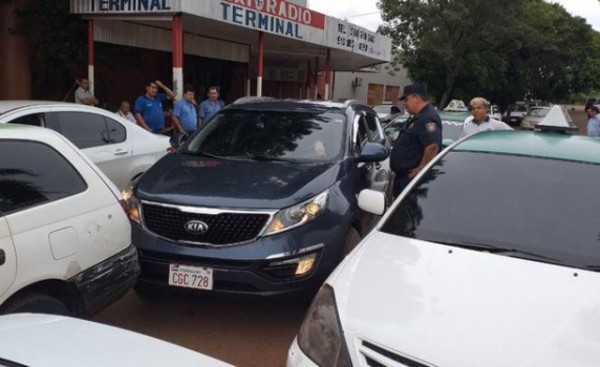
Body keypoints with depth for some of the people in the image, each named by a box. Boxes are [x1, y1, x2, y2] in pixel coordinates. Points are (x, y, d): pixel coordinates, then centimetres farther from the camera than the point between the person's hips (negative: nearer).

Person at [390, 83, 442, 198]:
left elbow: (432, 146, -30)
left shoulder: (427, 118, -19)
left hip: (412, 176, -11)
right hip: (402, 175, 11)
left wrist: (421, 169, -25)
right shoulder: (417, 117, 16)